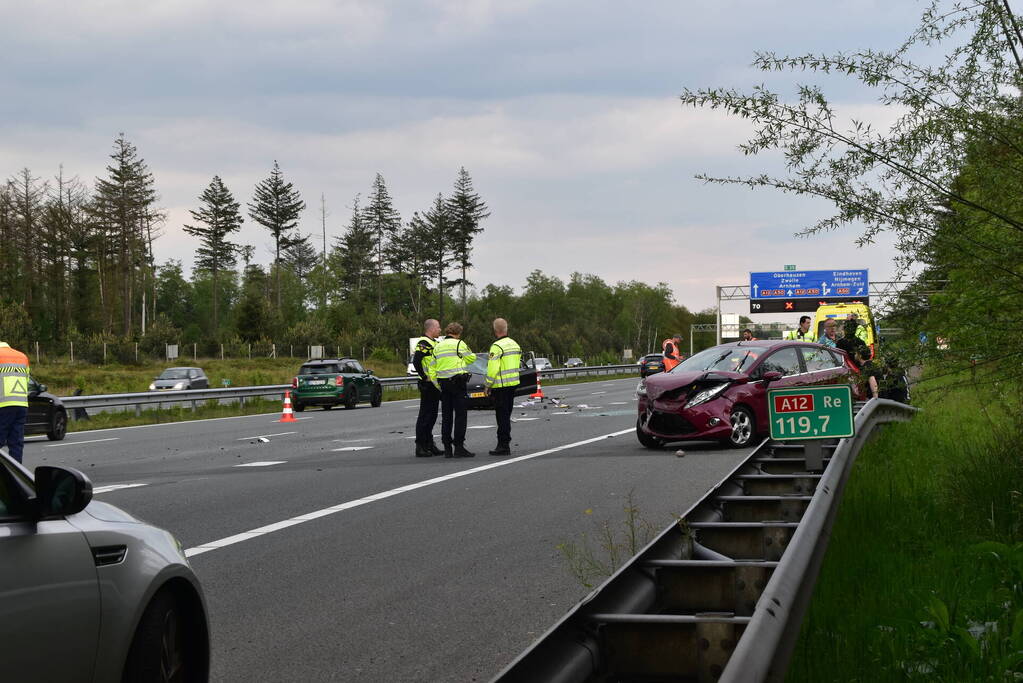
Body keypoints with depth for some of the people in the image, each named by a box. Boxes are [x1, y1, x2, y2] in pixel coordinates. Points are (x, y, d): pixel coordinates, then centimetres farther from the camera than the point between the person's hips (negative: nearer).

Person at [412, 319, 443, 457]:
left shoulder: (433, 343, 18)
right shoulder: (423, 343, -14)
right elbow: (416, 361, -25)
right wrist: (425, 377, -21)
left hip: (434, 385, 10)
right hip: (427, 384, -10)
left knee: (432, 415, 14)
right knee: (425, 415, -7)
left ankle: (429, 445, 21)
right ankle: (420, 447, -5)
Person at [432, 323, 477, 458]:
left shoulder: (437, 347, 13)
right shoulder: (459, 344, -5)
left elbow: (433, 367, 10)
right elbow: (471, 358, 2)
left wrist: (437, 384, 14)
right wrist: (468, 350, 22)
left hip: (443, 382, 6)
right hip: (457, 382, -6)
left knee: (446, 416, 9)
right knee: (460, 414, -3)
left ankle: (447, 448, 9)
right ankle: (459, 447, -8)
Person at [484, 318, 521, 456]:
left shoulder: (497, 346, -16)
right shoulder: (514, 344, 12)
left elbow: (493, 368, -20)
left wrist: (488, 385, -10)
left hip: (501, 385, -8)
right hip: (513, 383, 8)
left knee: (502, 416, -5)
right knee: (506, 415, 16)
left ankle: (503, 445, -5)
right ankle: (505, 443, 22)